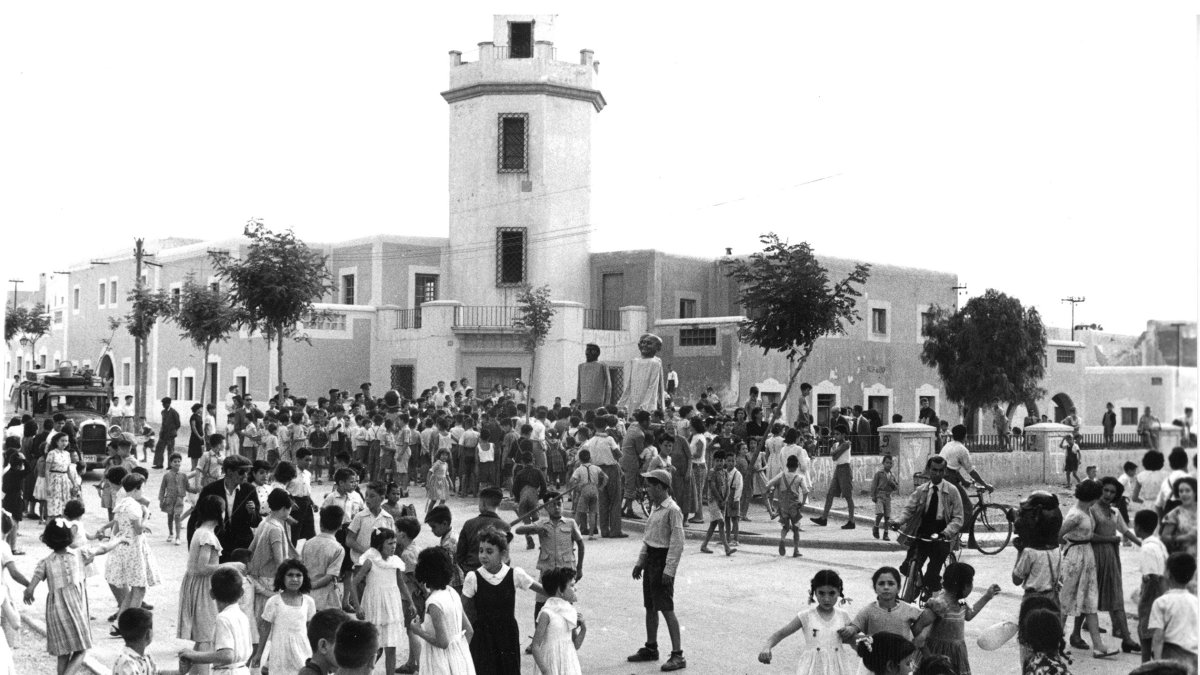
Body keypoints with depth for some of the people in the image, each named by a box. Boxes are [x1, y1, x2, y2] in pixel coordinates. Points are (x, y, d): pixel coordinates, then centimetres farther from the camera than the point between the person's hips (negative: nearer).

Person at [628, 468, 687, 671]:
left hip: (664, 560, -9)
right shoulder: (655, 508, 11)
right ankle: (651, 648, 28)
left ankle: (678, 655, -1)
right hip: (651, 559, 9)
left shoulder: (672, 510, -17)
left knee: (666, 609, -6)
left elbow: (677, 542, -20)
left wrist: (669, 570, -22)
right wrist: (640, 562, 18)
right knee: (650, 607, 16)